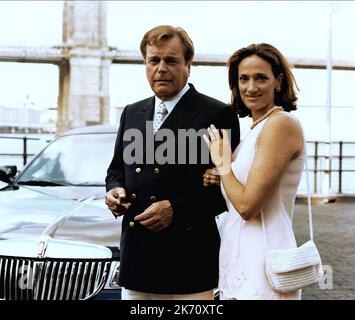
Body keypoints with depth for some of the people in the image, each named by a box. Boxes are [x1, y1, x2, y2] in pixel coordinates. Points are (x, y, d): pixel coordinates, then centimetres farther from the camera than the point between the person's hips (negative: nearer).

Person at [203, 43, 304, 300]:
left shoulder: (282, 124, -15)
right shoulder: (257, 128, 12)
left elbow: (248, 205, -21)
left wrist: (222, 164, -6)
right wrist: (220, 181, 2)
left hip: (262, 266, -9)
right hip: (239, 259, 9)